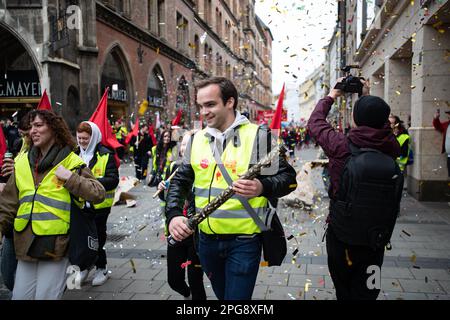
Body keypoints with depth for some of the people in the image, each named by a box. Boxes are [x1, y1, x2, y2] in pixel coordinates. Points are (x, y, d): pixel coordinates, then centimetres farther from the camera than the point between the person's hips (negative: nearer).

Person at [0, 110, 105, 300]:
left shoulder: (71, 162, -4)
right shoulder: (22, 162, 8)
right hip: (25, 245, 4)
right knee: (20, 296, 12)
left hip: (55, 247, -4)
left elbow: (98, 194, -10)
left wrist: (70, 178, -17)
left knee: (46, 296, 3)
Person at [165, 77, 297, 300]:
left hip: (244, 240, -5)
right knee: (221, 295, 24)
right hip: (206, 239, 5)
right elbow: (180, 180, 9)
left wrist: (263, 187, -28)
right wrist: (173, 214, -8)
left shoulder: (258, 136, -9)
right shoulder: (196, 139, 5)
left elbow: (288, 177, -7)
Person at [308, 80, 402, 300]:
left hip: (340, 234, -2)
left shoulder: (341, 146, -19)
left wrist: (332, 95, 12)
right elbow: (381, 122, 12)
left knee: (344, 292, 18)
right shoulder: (391, 147, -11)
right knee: (366, 293, 17)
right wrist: (367, 97, 20)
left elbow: (315, 122, -1)